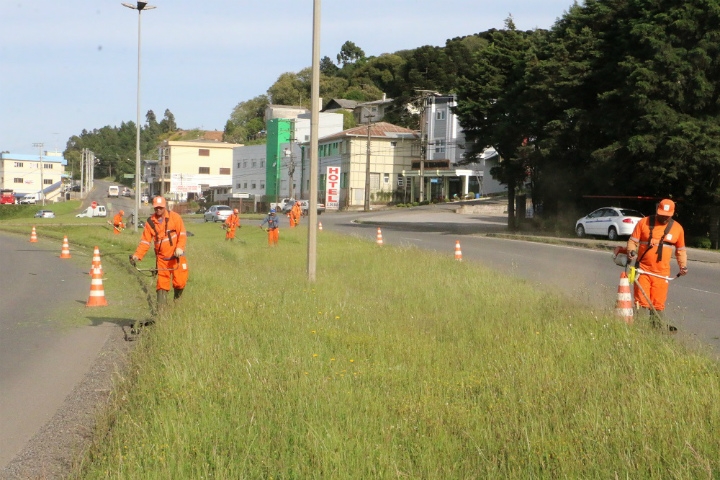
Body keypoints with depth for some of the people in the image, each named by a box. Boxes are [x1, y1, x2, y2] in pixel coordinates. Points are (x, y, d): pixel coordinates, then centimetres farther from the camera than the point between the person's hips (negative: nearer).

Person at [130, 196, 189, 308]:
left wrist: (180, 248, -25)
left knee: (180, 281, -7)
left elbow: (182, 234, -9)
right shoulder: (150, 222, 3)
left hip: (177, 256, -2)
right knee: (162, 283, 0)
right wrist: (137, 255, -12)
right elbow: (145, 241, 2)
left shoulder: (175, 217, -3)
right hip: (161, 258, 2)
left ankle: (177, 299, 21)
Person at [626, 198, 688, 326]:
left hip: (662, 273, 1)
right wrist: (631, 251, -16)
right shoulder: (644, 222, 1)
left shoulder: (677, 228, 7)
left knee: (658, 304, 0)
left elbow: (681, 250, 18)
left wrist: (683, 265, 6)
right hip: (643, 270, -1)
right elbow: (633, 240, 4)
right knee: (641, 301, -4)